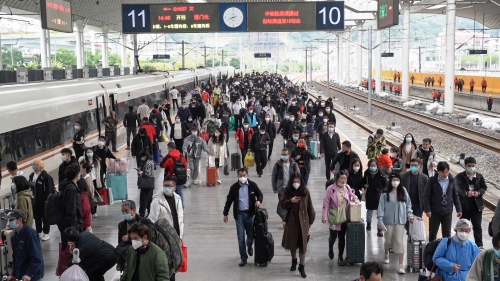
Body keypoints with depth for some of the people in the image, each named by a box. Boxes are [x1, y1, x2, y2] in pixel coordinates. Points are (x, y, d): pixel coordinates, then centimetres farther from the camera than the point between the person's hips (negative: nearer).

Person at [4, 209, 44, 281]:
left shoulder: (30, 233, -16)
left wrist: (29, 274, -25)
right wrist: (14, 274, 15)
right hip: (19, 275, 8)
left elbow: (36, 257, -20)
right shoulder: (15, 235, 9)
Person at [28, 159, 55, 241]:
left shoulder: (46, 176, -18)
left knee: (45, 217, 7)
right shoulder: (32, 175, 6)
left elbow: (48, 190, -19)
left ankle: (46, 233, 18)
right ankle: (39, 232, 31)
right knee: (37, 217, 17)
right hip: (35, 201, 7)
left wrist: (45, 200, -19)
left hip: (44, 201, -7)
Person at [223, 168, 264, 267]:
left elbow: (260, 194, 9)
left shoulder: (253, 185, -2)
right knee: (241, 238, 0)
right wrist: (225, 213, 6)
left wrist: (259, 200, -14)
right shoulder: (234, 187, -2)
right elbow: (229, 200, 5)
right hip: (239, 214, 0)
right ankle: (243, 258, 10)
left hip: (250, 213, 0)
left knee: (251, 235, 11)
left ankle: (249, 247, 45)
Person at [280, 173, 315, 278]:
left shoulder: (305, 191, -4)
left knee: (303, 244, -1)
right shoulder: (287, 191, -2)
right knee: (292, 242, 14)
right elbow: (281, 204, -1)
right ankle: (294, 260, 36)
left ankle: (302, 266, 6)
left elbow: (310, 207, 0)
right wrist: (290, 201, -20)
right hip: (291, 221, 1)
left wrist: (311, 221, 1)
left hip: (303, 221, -1)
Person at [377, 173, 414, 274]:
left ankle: (401, 265, -7)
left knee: (399, 241, -6)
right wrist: (380, 221, -12)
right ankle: (386, 254, 47)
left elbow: (408, 203, 11)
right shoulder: (385, 193, -7)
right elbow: (381, 207, -8)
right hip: (389, 220, -1)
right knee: (388, 240, 13)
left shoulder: (403, 191, 1)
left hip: (400, 220, 1)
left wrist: (409, 214, 3)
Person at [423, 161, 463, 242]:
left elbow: (455, 196, 9)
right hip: (435, 212, -2)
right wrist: (427, 209, -13)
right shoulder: (432, 180, -7)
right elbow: (426, 196, -6)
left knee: (447, 234, 8)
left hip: (447, 211, 2)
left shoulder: (452, 181, 2)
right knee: (432, 233, 7)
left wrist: (459, 209, 6)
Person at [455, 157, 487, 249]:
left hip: (477, 205, 1)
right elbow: (458, 189, -11)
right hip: (464, 205, -1)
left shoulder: (479, 176, 2)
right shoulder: (459, 177, -6)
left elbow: (484, 187, 7)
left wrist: (479, 192, -14)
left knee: (477, 226, 1)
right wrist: (466, 193, -28)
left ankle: (479, 245, 4)